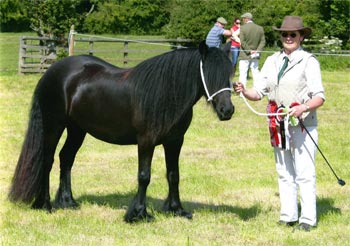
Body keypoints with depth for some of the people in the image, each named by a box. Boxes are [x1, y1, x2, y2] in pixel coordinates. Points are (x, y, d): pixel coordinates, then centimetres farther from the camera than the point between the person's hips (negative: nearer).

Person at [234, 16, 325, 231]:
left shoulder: (309, 61, -6)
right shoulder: (272, 61, 10)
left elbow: (320, 98, -10)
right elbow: (259, 92, 7)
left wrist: (304, 108, -28)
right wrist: (244, 91, -14)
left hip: (302, 124, -6)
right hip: (278, 125, 6)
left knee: (305, 173, -6)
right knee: (284, 174, 13)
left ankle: (308, 219, 1)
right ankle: (288, 216, 23)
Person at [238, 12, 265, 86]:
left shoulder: (243, 28, -9)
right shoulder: (260, 28, 4)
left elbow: (242, 42, -15)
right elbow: (262, 42, 1)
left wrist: (249, 51, -11)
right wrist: (257, 51, -4)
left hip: (245, 56, -4)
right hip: (255, 57, 4)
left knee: (243, 74, -1)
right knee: (255, 73, 11)